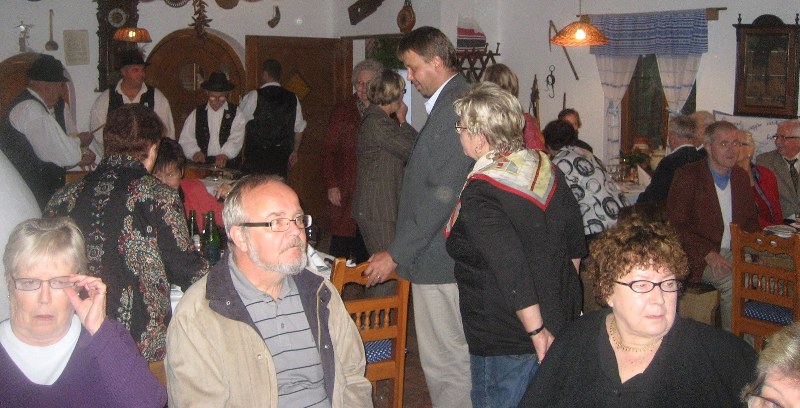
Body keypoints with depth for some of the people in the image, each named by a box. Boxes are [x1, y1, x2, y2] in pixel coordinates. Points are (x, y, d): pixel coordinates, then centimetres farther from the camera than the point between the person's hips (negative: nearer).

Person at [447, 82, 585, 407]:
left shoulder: (479, 196, -24)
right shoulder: (545, 167, 0)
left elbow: (512, 271, -30)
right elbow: (575, 241, 10)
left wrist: (537, 332, -21)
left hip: (508, 345, -8)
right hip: (563, 323, 8)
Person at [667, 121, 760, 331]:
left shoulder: (741, 176, 15)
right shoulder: (687, 176, -4)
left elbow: (750, 221, 23)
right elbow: (675, 225, -9)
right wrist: (708, 254, -20)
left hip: (736, 253, 6)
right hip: (699, 258, -5)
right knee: (733, 280, -30)